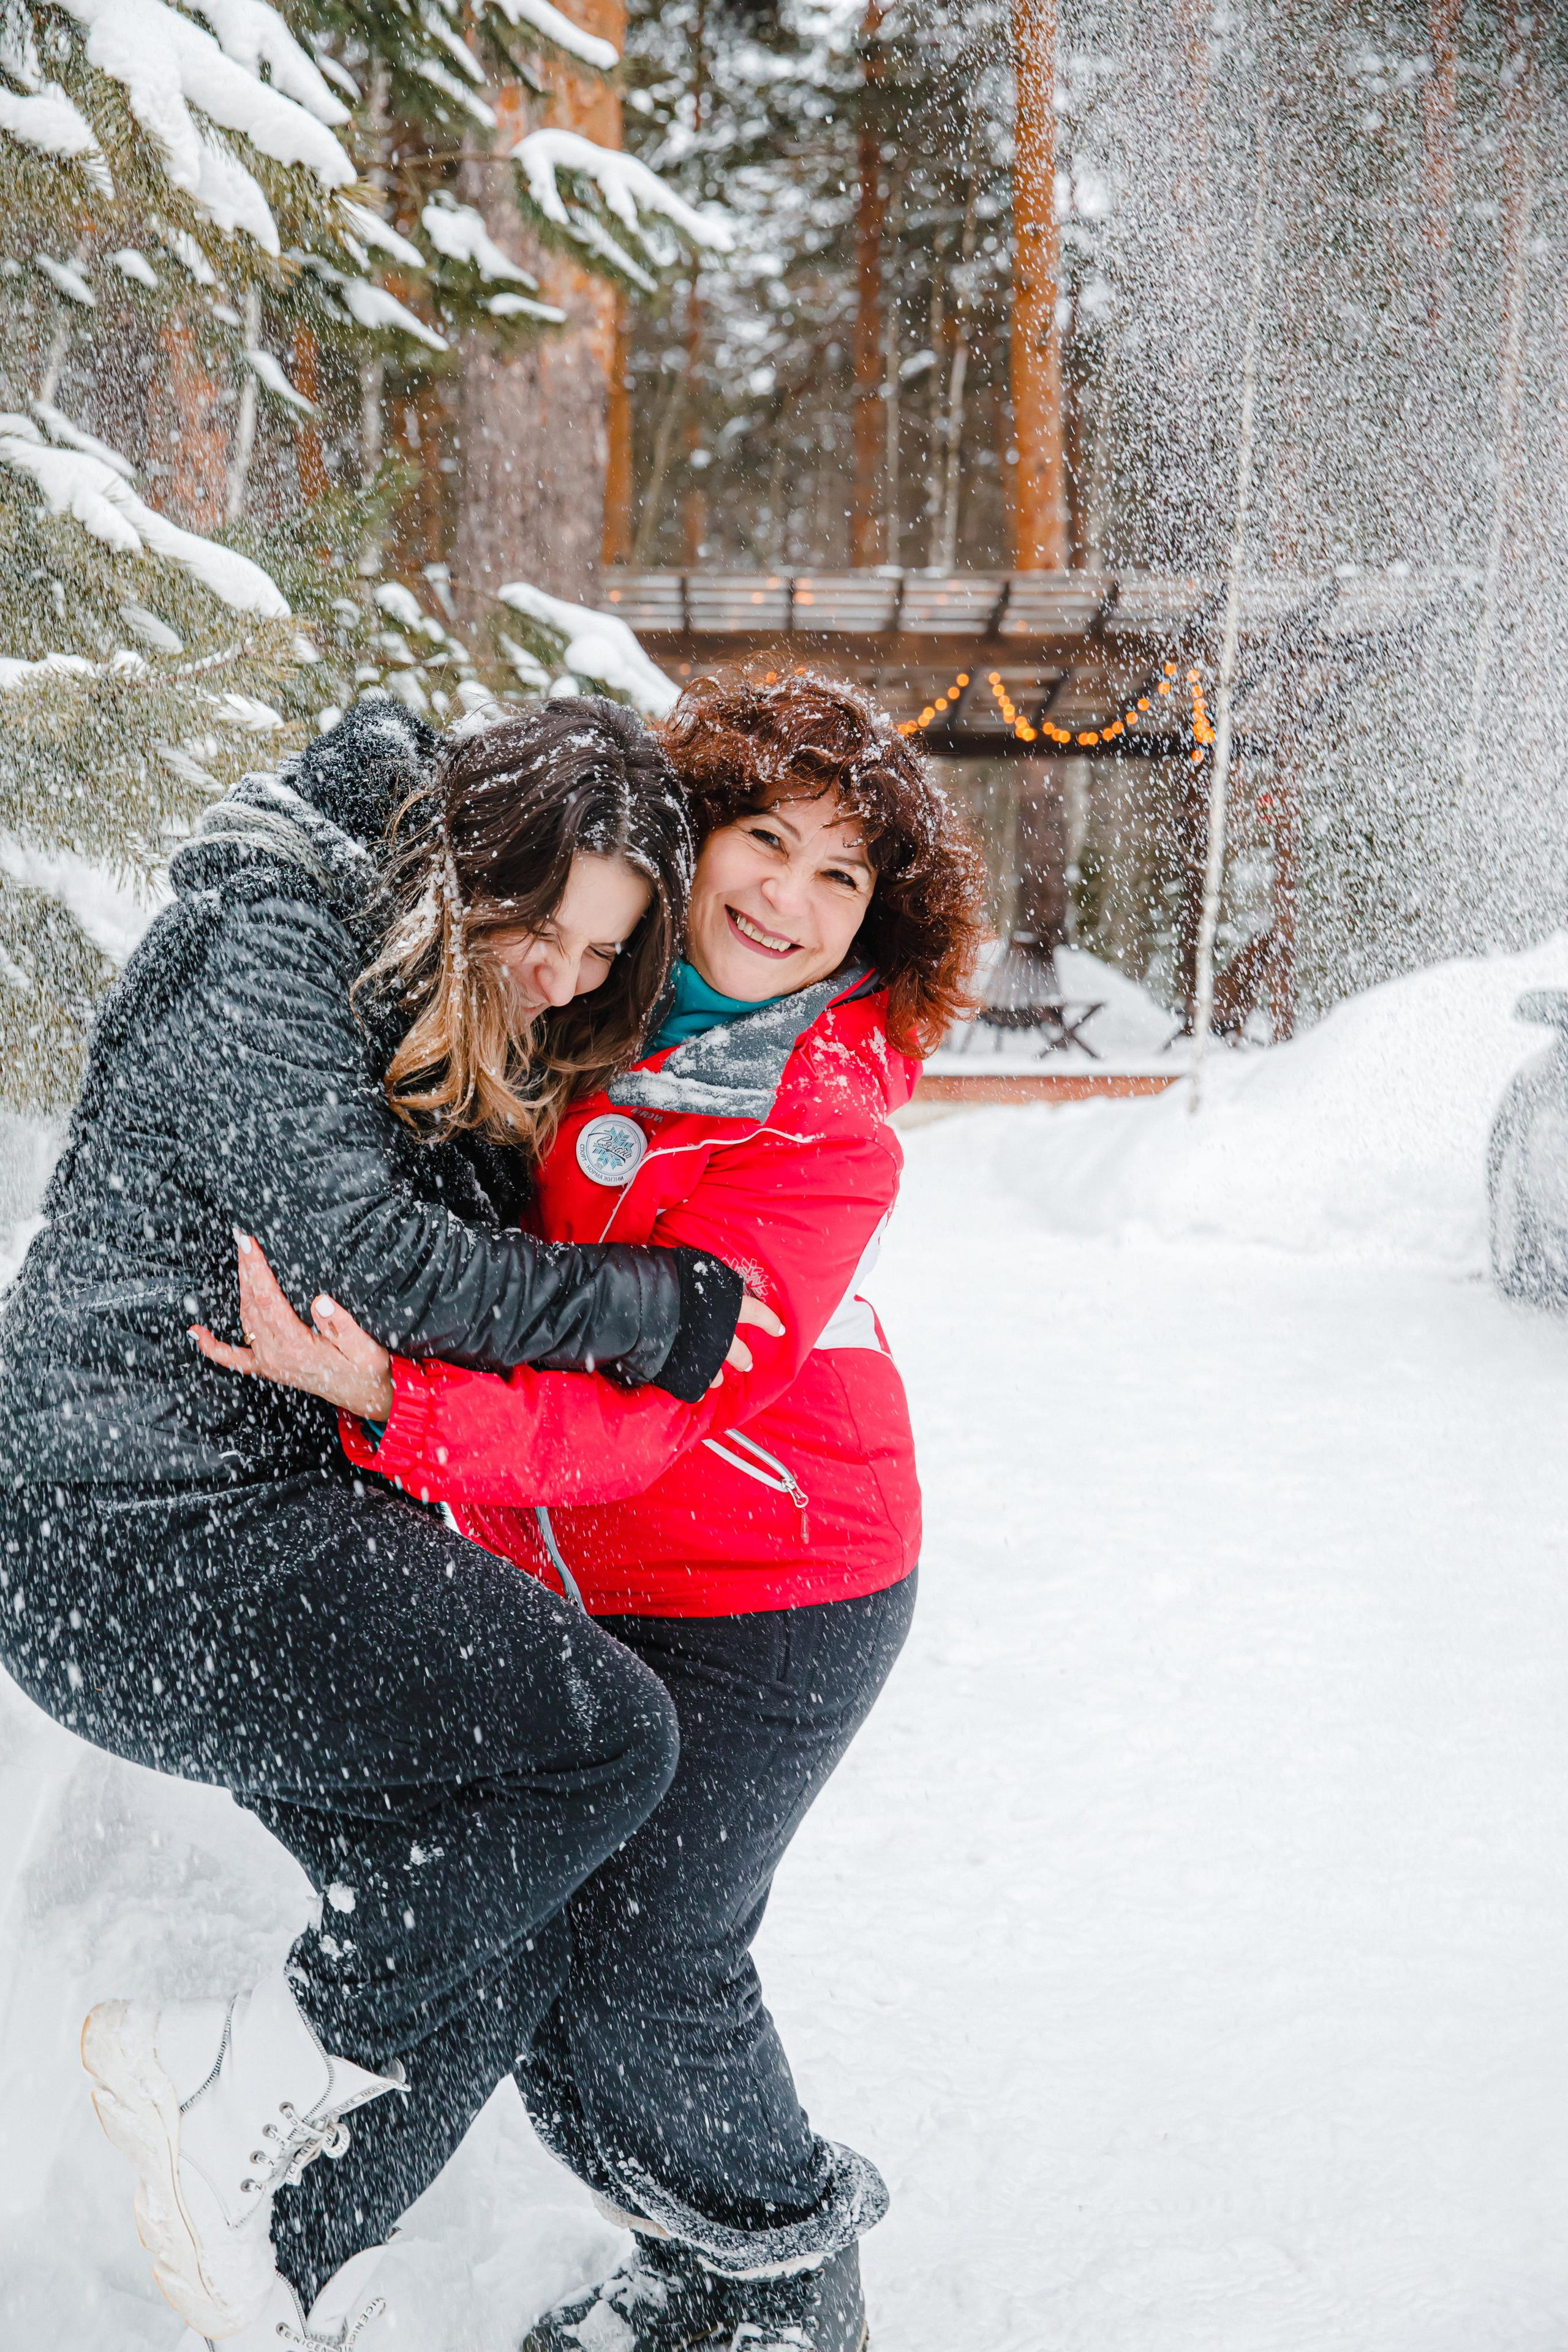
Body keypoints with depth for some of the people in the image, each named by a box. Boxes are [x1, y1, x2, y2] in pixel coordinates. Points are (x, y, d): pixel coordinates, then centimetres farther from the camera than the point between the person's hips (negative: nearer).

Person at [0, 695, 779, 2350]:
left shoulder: (483, 1035, 16)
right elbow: (362, 1255, -21)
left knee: (489, 1946, 6)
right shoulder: (274, 943, -12)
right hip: (146, 1542, -9)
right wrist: (666, 1311, -16)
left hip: (270, 1526, 9)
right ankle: (225, 2074, -5)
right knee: (611, 1736, -16)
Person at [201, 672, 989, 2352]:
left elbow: (638, 1411, -31)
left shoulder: (826, 1142, -23)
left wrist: (388, 1403, -43)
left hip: (764, 1597, -6)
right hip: (564, 1577, 7)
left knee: (636, 1966, -4)